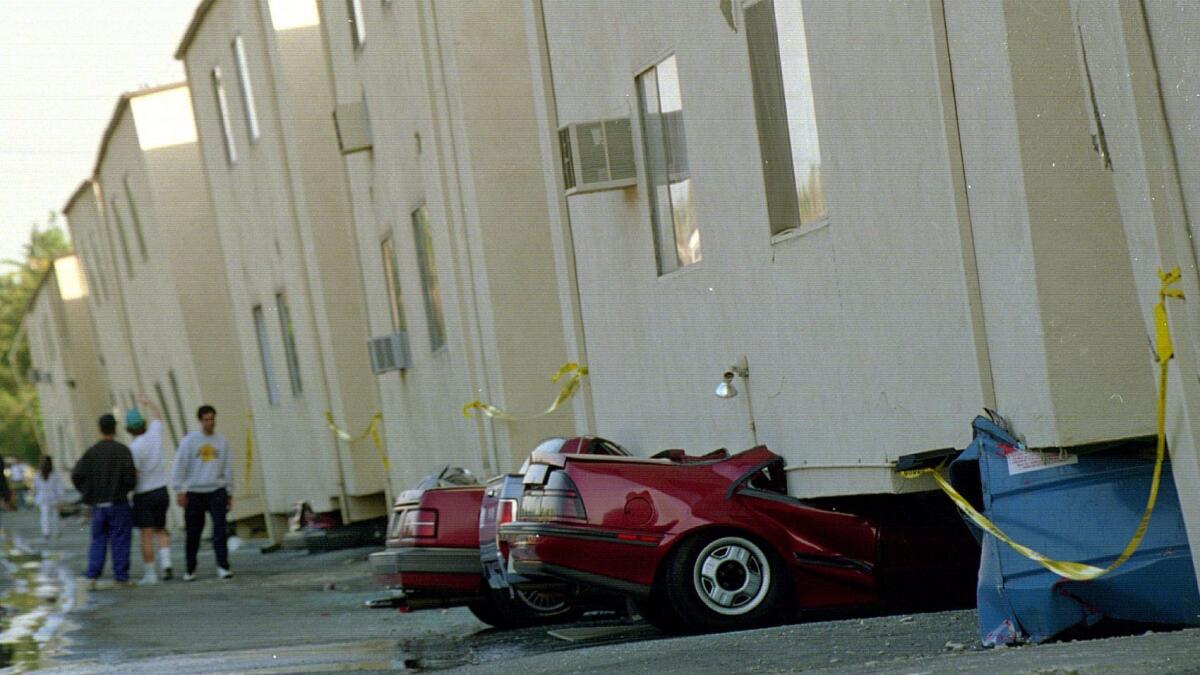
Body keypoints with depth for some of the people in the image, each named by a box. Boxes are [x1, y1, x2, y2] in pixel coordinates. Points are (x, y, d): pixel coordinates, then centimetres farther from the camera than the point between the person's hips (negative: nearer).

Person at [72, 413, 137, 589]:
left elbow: (77, 475, -6)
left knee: (98, 540, 11)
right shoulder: (123, 451, -9)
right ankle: (121, 578, 3)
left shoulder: (91, 452, 0)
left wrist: (87, 493, 8)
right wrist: (127, 488, 6)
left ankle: (92, 576, 0)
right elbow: (130, 477, -16)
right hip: (118, 502, -3)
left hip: (98, 504, 3)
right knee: (119, 541, 3)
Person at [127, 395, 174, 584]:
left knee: (146, 536, 0)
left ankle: (150, 573, 1)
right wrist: (148, 402, 37)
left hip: (143, 495, -5)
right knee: (160, 531, 17)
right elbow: (158, 416, 22)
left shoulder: (133, 448, -16)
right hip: (161, 491, 5)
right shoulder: (154, 434, 0)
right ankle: (166, 563, -1)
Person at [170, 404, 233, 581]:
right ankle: (190, 569, 18)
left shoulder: (221, 441, 9)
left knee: (220, 529, -12)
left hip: (217, 491, 1)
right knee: (193, 532, 5)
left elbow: (228, 468, 15)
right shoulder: (189, 441, 0)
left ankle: (222, 567, -13)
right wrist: (179, 490, -8)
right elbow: (179, 466, -2)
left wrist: (229, 492, 14)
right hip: (194, 492, -1)